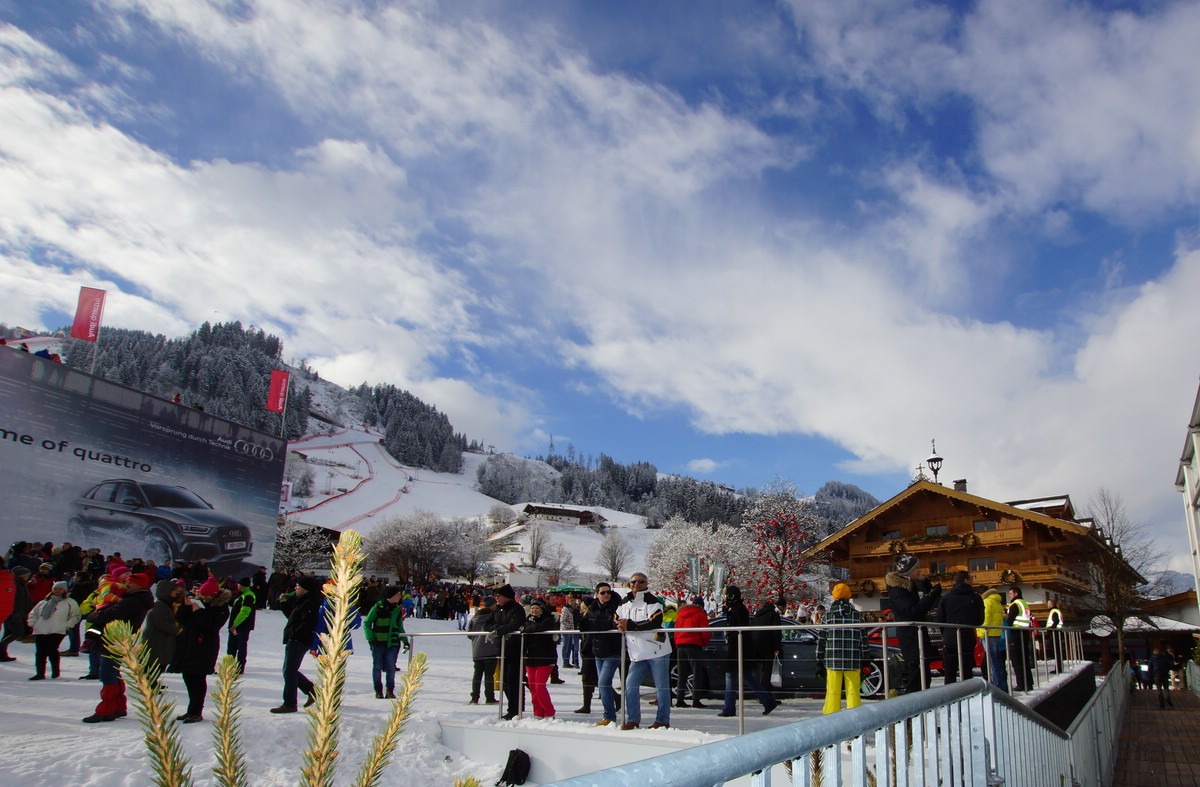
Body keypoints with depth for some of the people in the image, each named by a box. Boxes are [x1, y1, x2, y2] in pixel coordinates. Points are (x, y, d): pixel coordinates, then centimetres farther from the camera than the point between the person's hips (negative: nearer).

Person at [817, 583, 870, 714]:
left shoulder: (827, 616, 1)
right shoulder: (858, 615, 3)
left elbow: (821, 640, 3)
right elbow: (864, 639, 3)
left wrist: (819, 661, 9)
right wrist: (866, 661, 9)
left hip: (832, 660, 0)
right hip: (853, 662, 0)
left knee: (832, 692, 5)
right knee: (853, 692, 6)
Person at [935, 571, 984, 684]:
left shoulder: (946, 597, 0)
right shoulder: (976, 598, 0)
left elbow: (940, 620, -1)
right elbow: (980, 621, 6)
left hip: (949, 641, 0)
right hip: (968, 641, 1)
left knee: (950, 675, 3)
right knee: (967, 674, 9)